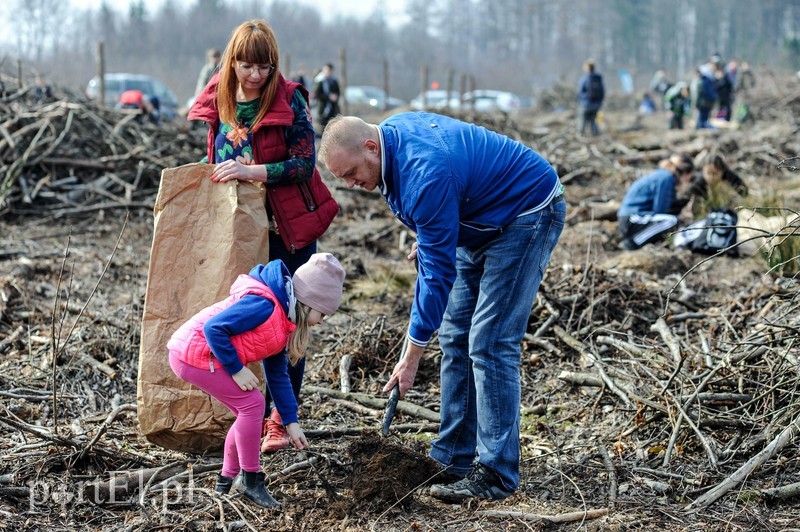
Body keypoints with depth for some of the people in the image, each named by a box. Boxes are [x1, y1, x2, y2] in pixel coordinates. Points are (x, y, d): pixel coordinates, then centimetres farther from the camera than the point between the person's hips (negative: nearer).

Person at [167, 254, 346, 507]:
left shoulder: (284, 323, 11)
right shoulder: (264, 305, -22)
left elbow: (278, 375, 16)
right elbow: (214, 328, -26)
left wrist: (291, 422, 14)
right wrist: (237, 369, -19)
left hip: (200, 353, 10)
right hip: (193, 353, -10)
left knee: (250, 411, 10)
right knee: (252, 403, -11)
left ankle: (227, 480, 21)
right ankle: (250, 480, -2)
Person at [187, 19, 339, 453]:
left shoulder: (289, 100, -13)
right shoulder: (218, 101, 2)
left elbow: (305, 164, -17)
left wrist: (250, 171, -26)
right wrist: (213, 174, -2)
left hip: (287, 229, -4)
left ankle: (281, 420, 11)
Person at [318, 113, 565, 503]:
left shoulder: (425, 173, -34)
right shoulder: (391, 132, -6)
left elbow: (439, 271, -29)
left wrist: (412, 355, -25)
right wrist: (428, 237, 8)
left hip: (529, 214, -10)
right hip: (480, 220, 10)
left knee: (489, 342, -15)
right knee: (455, 338, 7)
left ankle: (495, 474, -11)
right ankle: (454, 459, 11)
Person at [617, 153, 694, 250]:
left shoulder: (661, 174, 17)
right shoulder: (667, 178, -12)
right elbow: (659, 210, -14)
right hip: (632, 220, -10)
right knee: (672, 220, -25)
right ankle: (633, 242, -17)